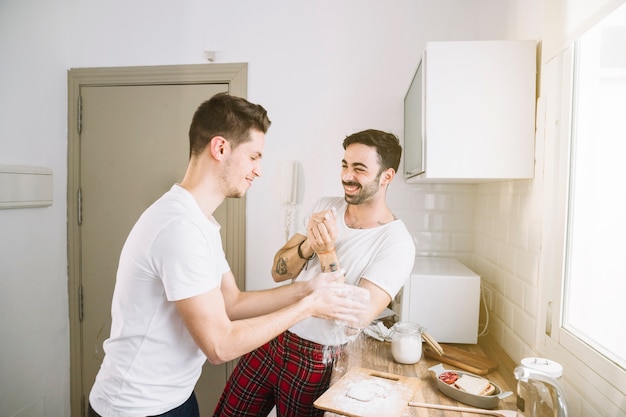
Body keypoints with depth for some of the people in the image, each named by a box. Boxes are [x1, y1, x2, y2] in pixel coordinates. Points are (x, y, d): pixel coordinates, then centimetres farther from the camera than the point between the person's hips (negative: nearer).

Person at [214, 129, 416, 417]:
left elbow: (352, 322, -24)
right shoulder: (325, 207, -1)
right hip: (273, 339, 5)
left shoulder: (397, 244, -18)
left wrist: (327, 252, -30)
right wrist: (309, 245, -20)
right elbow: (278, 272, -1)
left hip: (318, 361, -5)